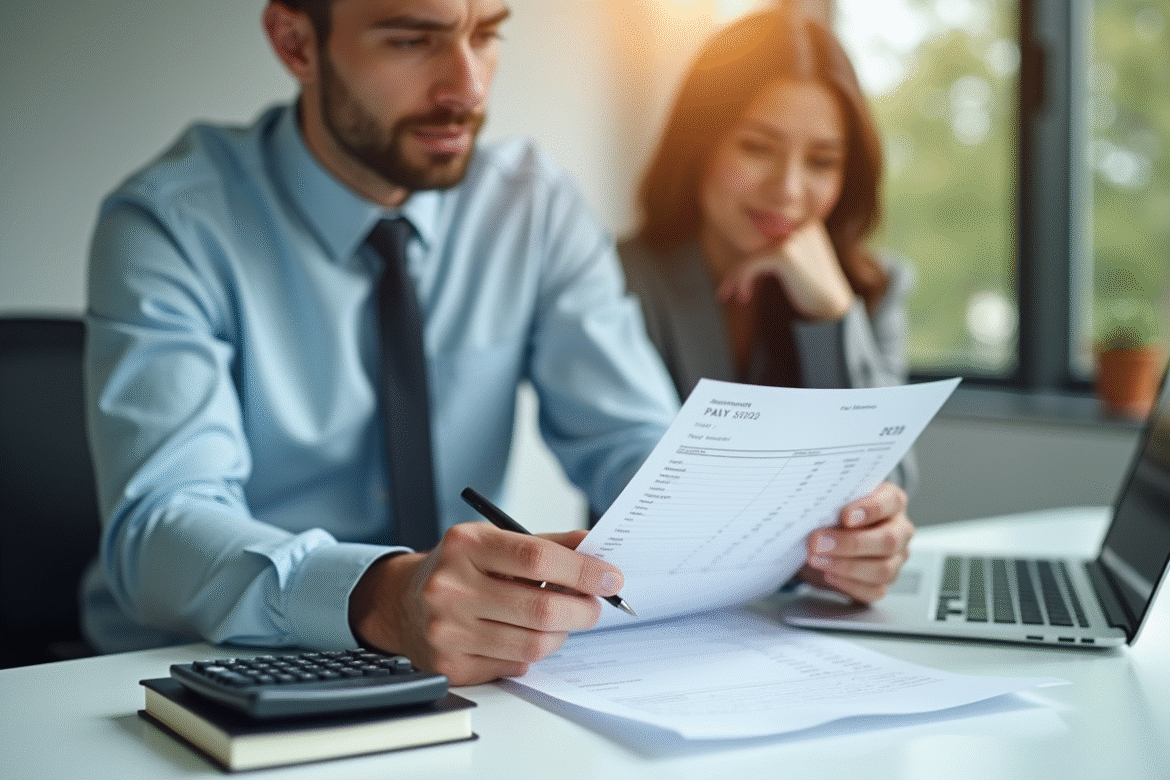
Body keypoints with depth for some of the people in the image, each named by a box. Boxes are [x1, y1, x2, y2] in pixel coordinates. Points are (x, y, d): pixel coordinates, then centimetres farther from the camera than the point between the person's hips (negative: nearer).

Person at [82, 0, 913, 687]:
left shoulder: (535, 206, 1)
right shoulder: (174, 222, -12)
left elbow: (633, 447, -3)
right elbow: (161, 527, -24)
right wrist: (382, 597, -43)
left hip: (451, 665, 2)